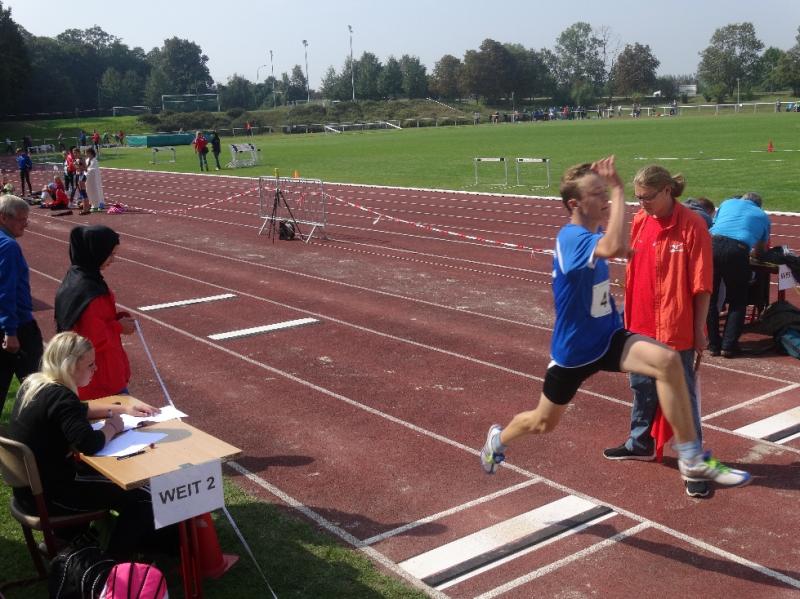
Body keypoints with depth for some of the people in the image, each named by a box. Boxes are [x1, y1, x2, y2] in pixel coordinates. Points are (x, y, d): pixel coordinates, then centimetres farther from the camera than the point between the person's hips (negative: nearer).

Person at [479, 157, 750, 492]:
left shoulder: (587, 234, -1)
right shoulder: (572, 238, -28)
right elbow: (615, 247, -50)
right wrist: (617, 189, -39)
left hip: (608, 338, 6)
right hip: (573, 350, -6)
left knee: (668, 360, -25)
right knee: (543, 423, 16)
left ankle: (691, 460, -18)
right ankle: (499, 438, 51)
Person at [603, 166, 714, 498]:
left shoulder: (693, 225, -14)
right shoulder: (639, 222, 3)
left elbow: (701, 285, -12)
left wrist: (699, 330, -11)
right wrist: (629, 314, 12)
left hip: (676, 329, -6)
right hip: (640, 324, 6)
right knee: (642, 387, 21)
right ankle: (640, 443, 40)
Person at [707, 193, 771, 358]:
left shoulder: (728, 203, 31)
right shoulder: (763, 217, 28)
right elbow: (760, 251, 34)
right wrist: (755, 252, 57)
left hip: (713, 244, 1)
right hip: (738, 251, -1)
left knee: (709, 299, 14)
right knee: (738, 302, 15)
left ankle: (714, 344, 14)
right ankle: (729, 345, 10)